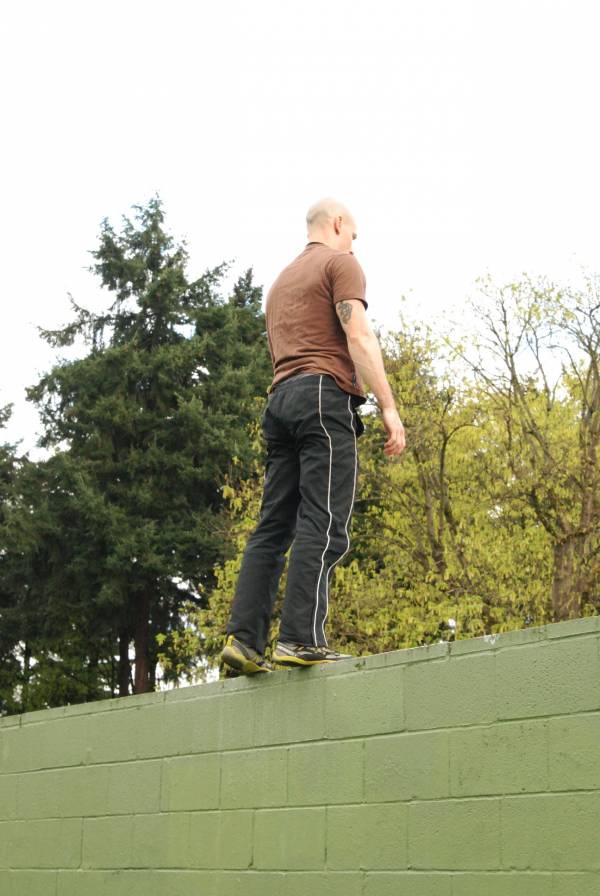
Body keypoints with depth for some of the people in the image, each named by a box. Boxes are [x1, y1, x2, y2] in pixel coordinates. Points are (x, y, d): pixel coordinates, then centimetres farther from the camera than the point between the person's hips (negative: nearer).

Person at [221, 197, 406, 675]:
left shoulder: (281, 281, 30)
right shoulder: (340, 263, 5)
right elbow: (359, 336, -9)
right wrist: (389, 406, -12)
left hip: (280, 399, 8)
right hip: (326, 395, -8)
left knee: (274, 526, 3)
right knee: (323, 524, -12)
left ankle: (244, 636, -6)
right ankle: (302, 639, -20)